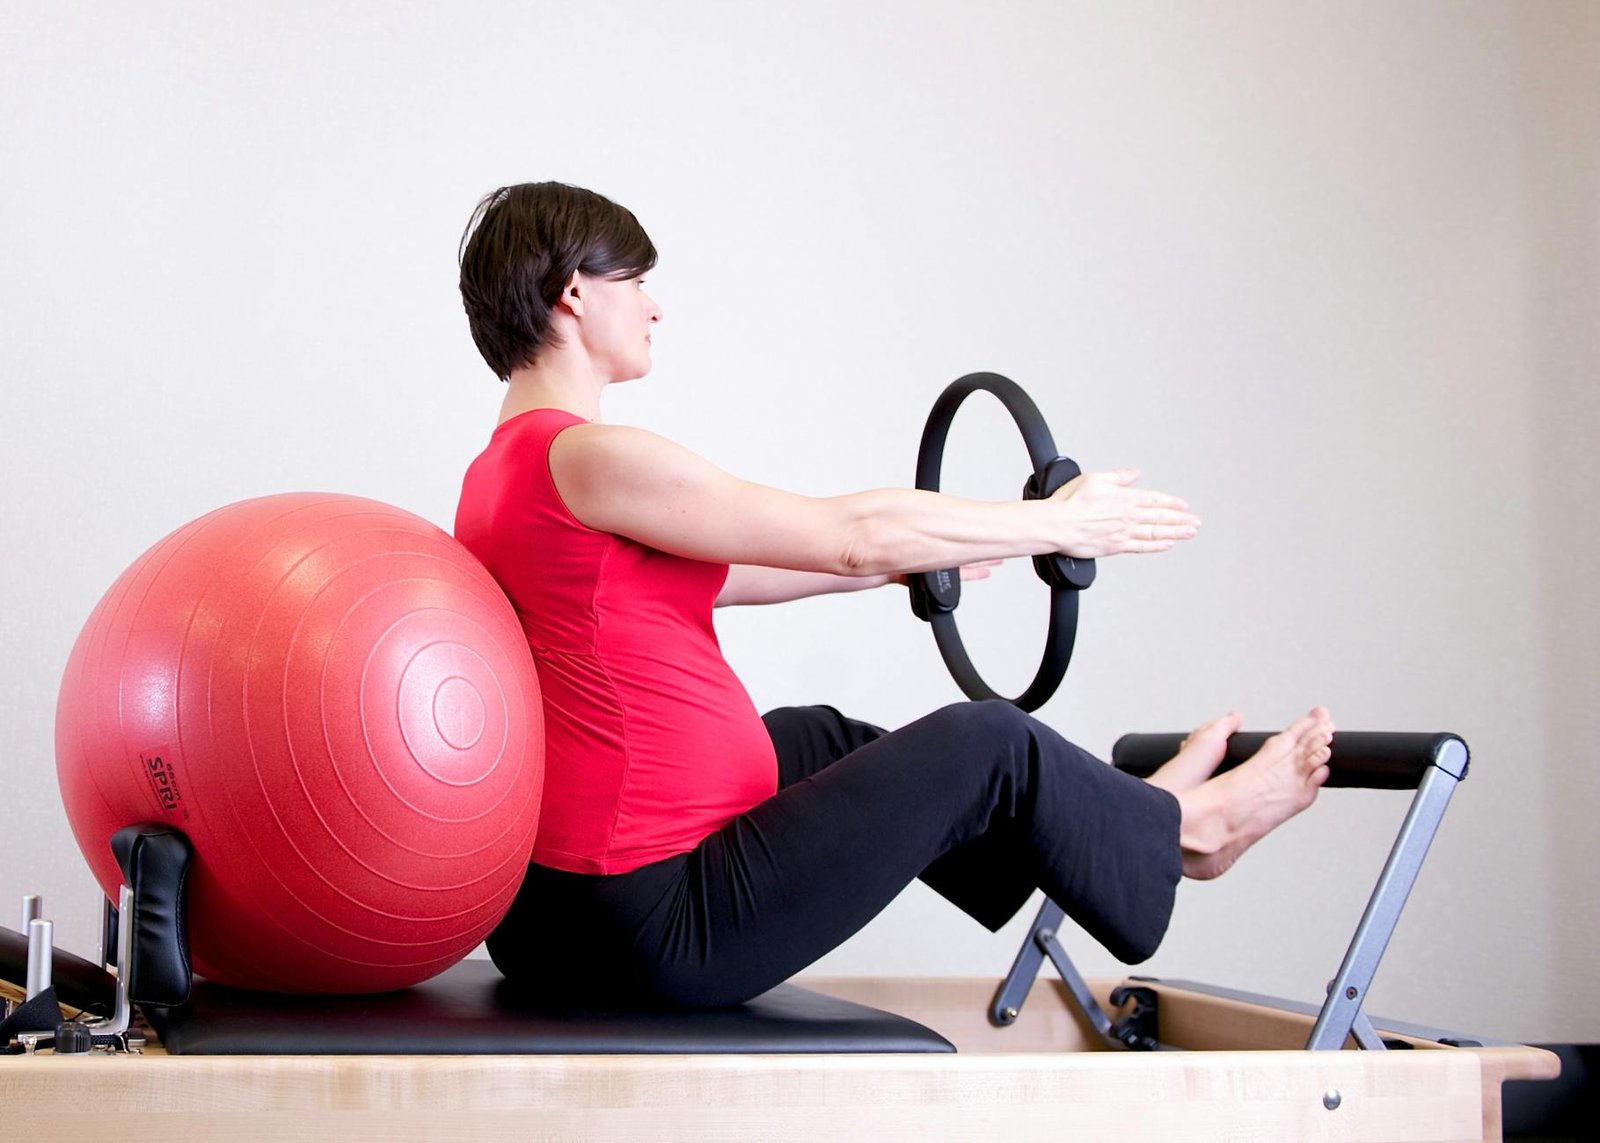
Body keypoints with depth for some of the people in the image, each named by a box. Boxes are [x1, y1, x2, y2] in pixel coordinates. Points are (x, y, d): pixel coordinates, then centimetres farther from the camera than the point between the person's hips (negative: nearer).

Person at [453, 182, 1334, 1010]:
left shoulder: (500, 475, 11)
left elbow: (713, 574, 22)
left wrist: (916, 557, 30)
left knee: (818, 738, 28)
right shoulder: (585, 459, -19)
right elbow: (851, 533, -13)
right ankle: (1172, 831, 31)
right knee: (986, 744, 3)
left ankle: (1111, 820, 43)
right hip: (662, 926, -10)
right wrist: (1054, 522, 1)